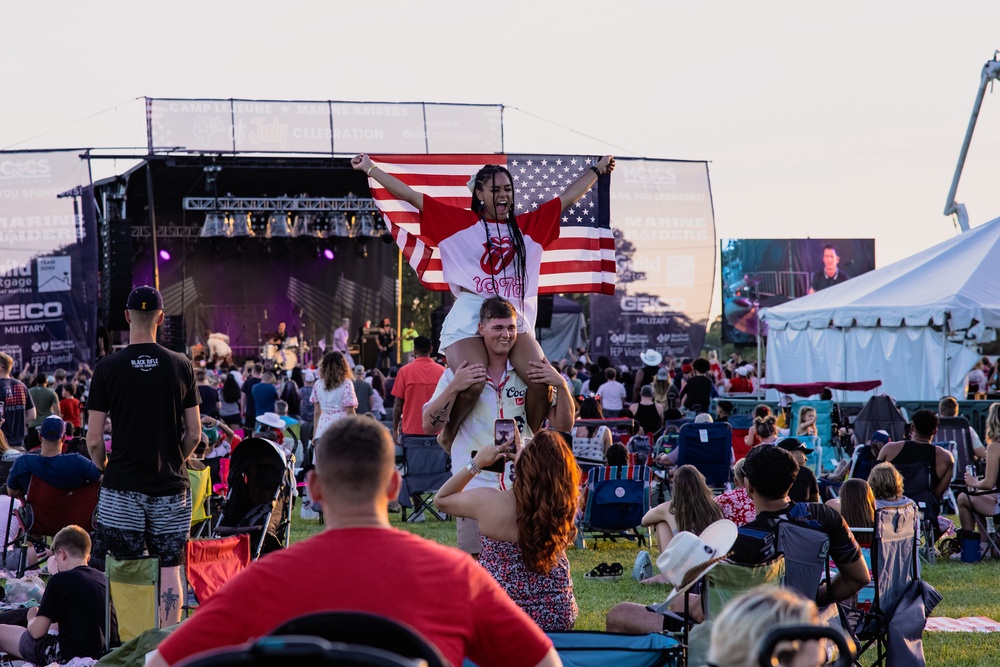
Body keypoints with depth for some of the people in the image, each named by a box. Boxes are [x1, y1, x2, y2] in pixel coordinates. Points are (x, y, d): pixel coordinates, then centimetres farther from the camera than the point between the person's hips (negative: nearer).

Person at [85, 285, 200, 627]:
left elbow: (94, 441, -4)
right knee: (169, 568, 5)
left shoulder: (107, 368, -5)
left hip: (122, 487, -1)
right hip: (170, 486, 1)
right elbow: (194, 434, 4)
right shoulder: (181, 366, 0)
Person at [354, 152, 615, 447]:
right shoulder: (461, 222, 9)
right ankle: (448, 438, -1)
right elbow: (410, 196, 8)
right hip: (469, 318, -4)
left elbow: (568, 197, 27)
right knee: (473, 384, -27)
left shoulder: (528, 225, 18)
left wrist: (597, 169, 32)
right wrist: (370, 168, 6)